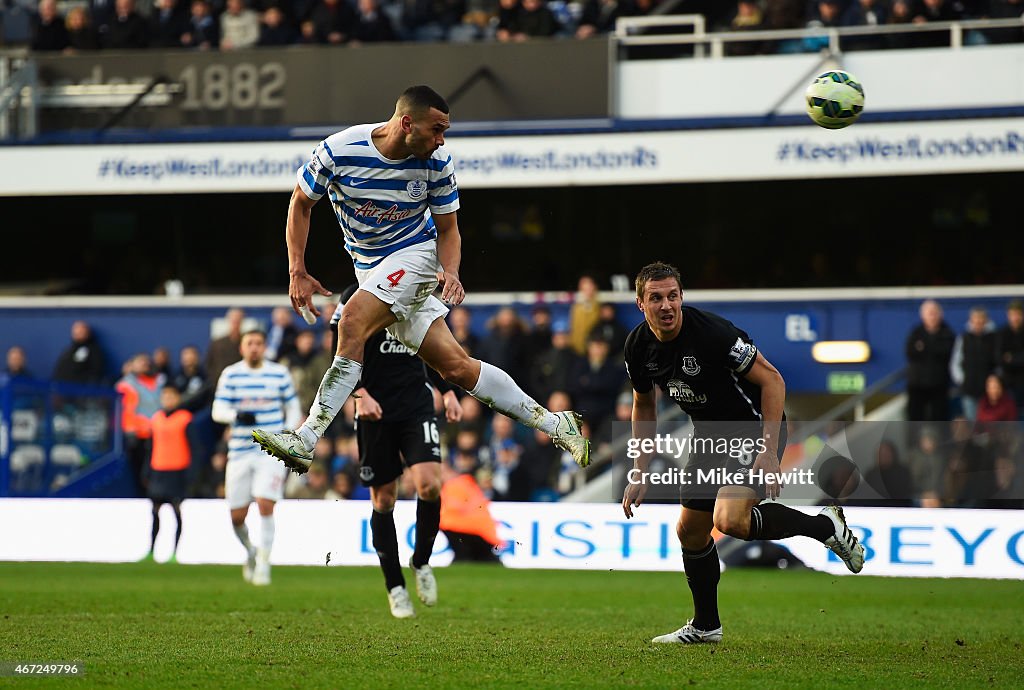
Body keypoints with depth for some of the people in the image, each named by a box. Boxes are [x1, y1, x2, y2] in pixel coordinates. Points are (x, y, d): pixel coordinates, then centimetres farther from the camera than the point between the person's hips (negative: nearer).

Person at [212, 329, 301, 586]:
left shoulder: (279, 373, 5)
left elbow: (292, 407, 14)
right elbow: (218, 410, -2)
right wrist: (237, 415, -23)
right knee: (237, 515, 2)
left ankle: (263, 564, -9)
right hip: (240, 452, 1)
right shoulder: (230, 375, 3)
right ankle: (250, 552, 32)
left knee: (265, 505, -18)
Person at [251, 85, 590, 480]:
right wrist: (298, 273, -9)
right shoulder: (338, 151, -16)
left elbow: (447, 229, 1)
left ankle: (306, 440, -28)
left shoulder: (437, 163, -12)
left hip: (415, 253, -2)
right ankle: (554, 423, 8)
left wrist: (450, 272, -19)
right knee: (454, 366, -2)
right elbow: (301, 205, -1)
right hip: (370, 267, 2)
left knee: (354, 321, -28)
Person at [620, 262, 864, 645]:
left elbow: (772, 380, -21)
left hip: (756, 429, -7)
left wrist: (769, 452, -26)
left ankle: (825, 525, -7)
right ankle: (705, 626, 30)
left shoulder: (712, 332, -27)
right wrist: (640, 474, 8)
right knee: (690, 531, 10)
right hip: (710, 435, 7)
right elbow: (643, 405, 12)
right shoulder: (639, 347, -6)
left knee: (729, 520, -27)